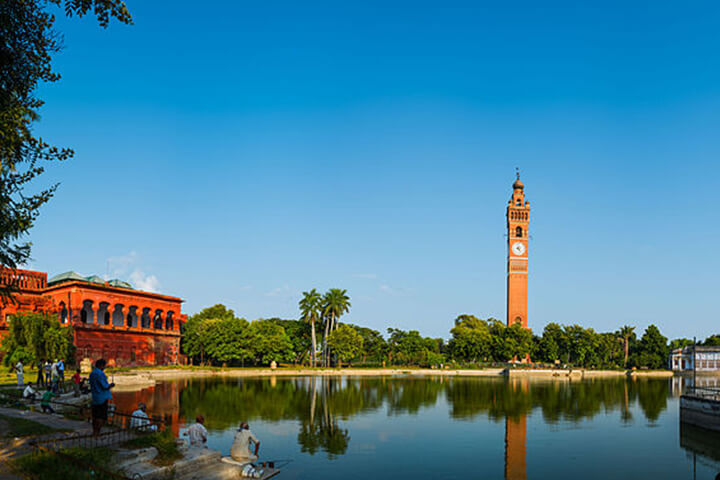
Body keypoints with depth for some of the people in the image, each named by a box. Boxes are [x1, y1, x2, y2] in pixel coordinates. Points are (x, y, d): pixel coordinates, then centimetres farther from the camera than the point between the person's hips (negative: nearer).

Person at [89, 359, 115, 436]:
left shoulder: (92, 373, 10)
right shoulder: (100, 374, -17)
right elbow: (105, 387, -17)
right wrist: (111, 385, 2)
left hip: (94, 398, 9)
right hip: (102, 398, -9)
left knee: (95, 416, 14)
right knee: (102, 417, -3)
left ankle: (94, 432, 20)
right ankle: (97, 433, -4)